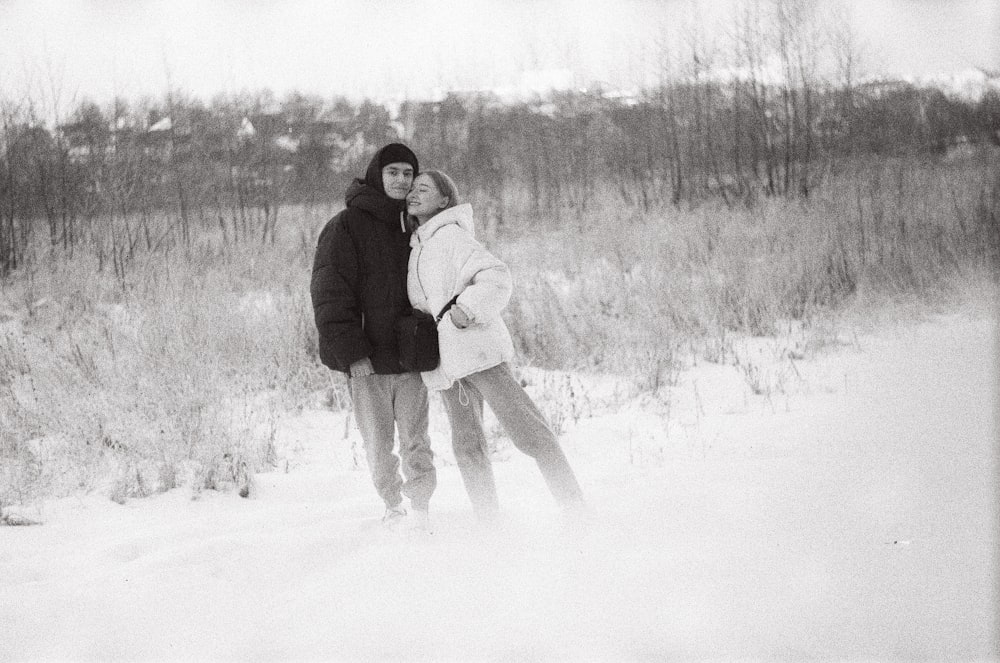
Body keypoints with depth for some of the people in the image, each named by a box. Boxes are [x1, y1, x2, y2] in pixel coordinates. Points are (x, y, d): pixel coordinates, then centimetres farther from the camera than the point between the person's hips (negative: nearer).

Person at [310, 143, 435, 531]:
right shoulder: (346, 226, -4)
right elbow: (329, 295, -9)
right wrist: (351, 352, -16)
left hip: (411, 355, 3)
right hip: (365, 360, -3)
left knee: (415, 438, -3)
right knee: (377, 441, 5)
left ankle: (421, 507, 7)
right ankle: (392, 505, 22)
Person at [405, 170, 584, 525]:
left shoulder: (451, 237, -6)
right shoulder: (416, 246, 18)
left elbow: (496, 276, -17)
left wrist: (468, 308, -25)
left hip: (478, 347, -8)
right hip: (445, 359, 8)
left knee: (526, 428, -10)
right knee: (466, 443, 7)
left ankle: (574, 505, -8)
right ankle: (489, 520, 12)